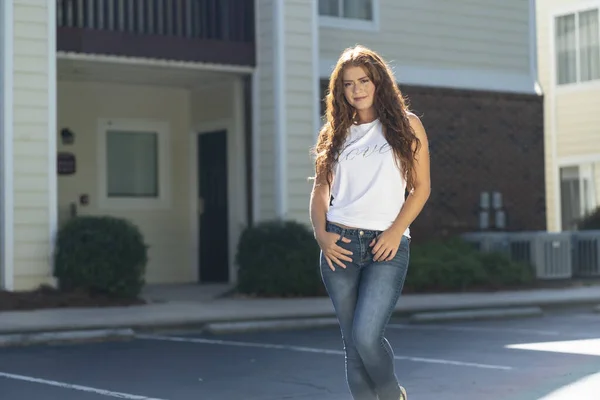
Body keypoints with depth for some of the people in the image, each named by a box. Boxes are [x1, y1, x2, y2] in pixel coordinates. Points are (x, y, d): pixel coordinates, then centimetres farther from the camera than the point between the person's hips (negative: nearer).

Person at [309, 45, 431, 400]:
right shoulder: (336, 133, 14)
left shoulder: (405, 125, 6)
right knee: (353, 344, 5)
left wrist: (397, 230, -10)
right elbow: (320, 190, 14)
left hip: (387, 244, -3)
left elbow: (421, 187, 3)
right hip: (341, 245, 4)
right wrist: (321, 235, -3)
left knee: (366, 335, -16)